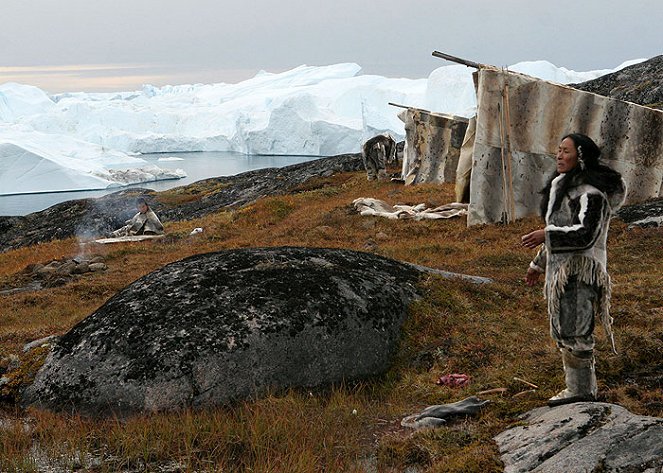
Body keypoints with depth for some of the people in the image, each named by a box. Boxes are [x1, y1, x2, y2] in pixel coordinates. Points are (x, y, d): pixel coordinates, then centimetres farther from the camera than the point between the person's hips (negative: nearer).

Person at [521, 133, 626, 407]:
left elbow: (586, 234, -24)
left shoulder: (591, 193, -15)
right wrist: (539, 264, 25)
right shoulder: (566, 186, 16)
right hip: (561, 268, 10)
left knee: (574, 331, -7)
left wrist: (546, 235, -27)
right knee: (564, 330, 14)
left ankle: (582, 392, 2)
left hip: (579, 269, -10)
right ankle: (577, 389, 23)